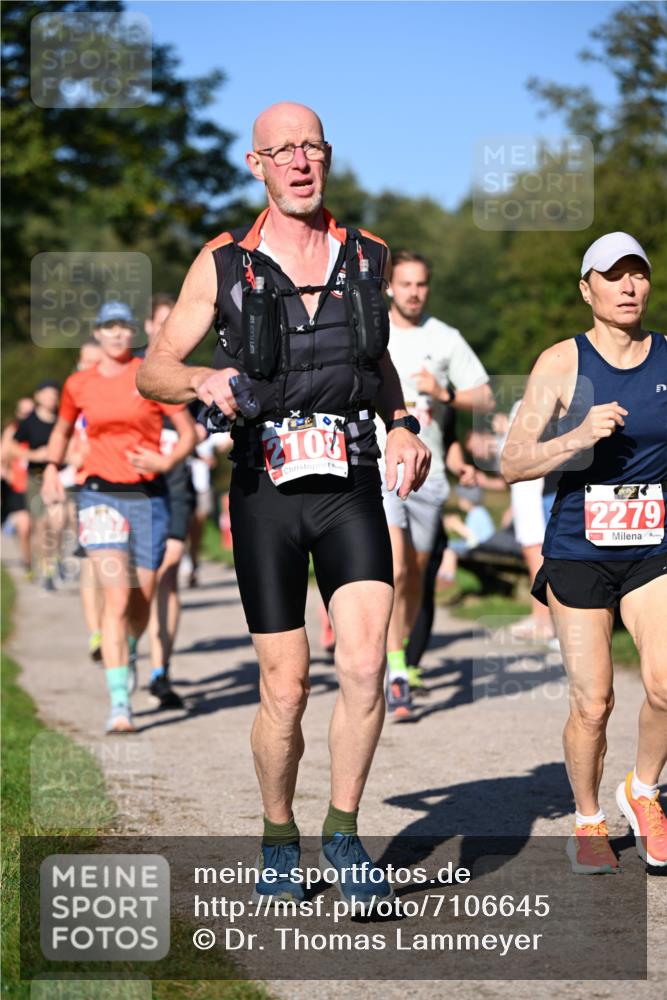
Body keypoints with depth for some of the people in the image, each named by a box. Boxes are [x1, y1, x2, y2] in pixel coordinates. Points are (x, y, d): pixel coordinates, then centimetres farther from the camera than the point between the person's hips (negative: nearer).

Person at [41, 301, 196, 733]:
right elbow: (63, 429, 25)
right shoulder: (79, 385, 6)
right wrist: (52, 467, 9)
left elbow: (189, 432, 0)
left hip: (149, 495, 0)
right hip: (102, 495, 0)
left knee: (142, 599, 9)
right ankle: (120, 703, -15)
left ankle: (129, 650, 45)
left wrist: (166, 461, -18)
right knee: (116, 597, -14)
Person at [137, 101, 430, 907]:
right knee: (285, 688, 1)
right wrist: (202, 380, -17)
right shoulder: (224, 263, 1)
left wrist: (400, 426, 10)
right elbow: (152, 370, 5)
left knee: (364, 668, -15)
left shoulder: (367, 256, 9)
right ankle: (278, 840, 23)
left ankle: (342, 832, 5)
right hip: (265, 492, -1)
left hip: (352, 486, 2)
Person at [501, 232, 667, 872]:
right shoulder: (562, 363, -3)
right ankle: (588, 824, 21)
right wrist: (577, 438, -21)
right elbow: (512, 464, -8)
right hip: (578, 550, -1)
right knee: (592, 705, -3)